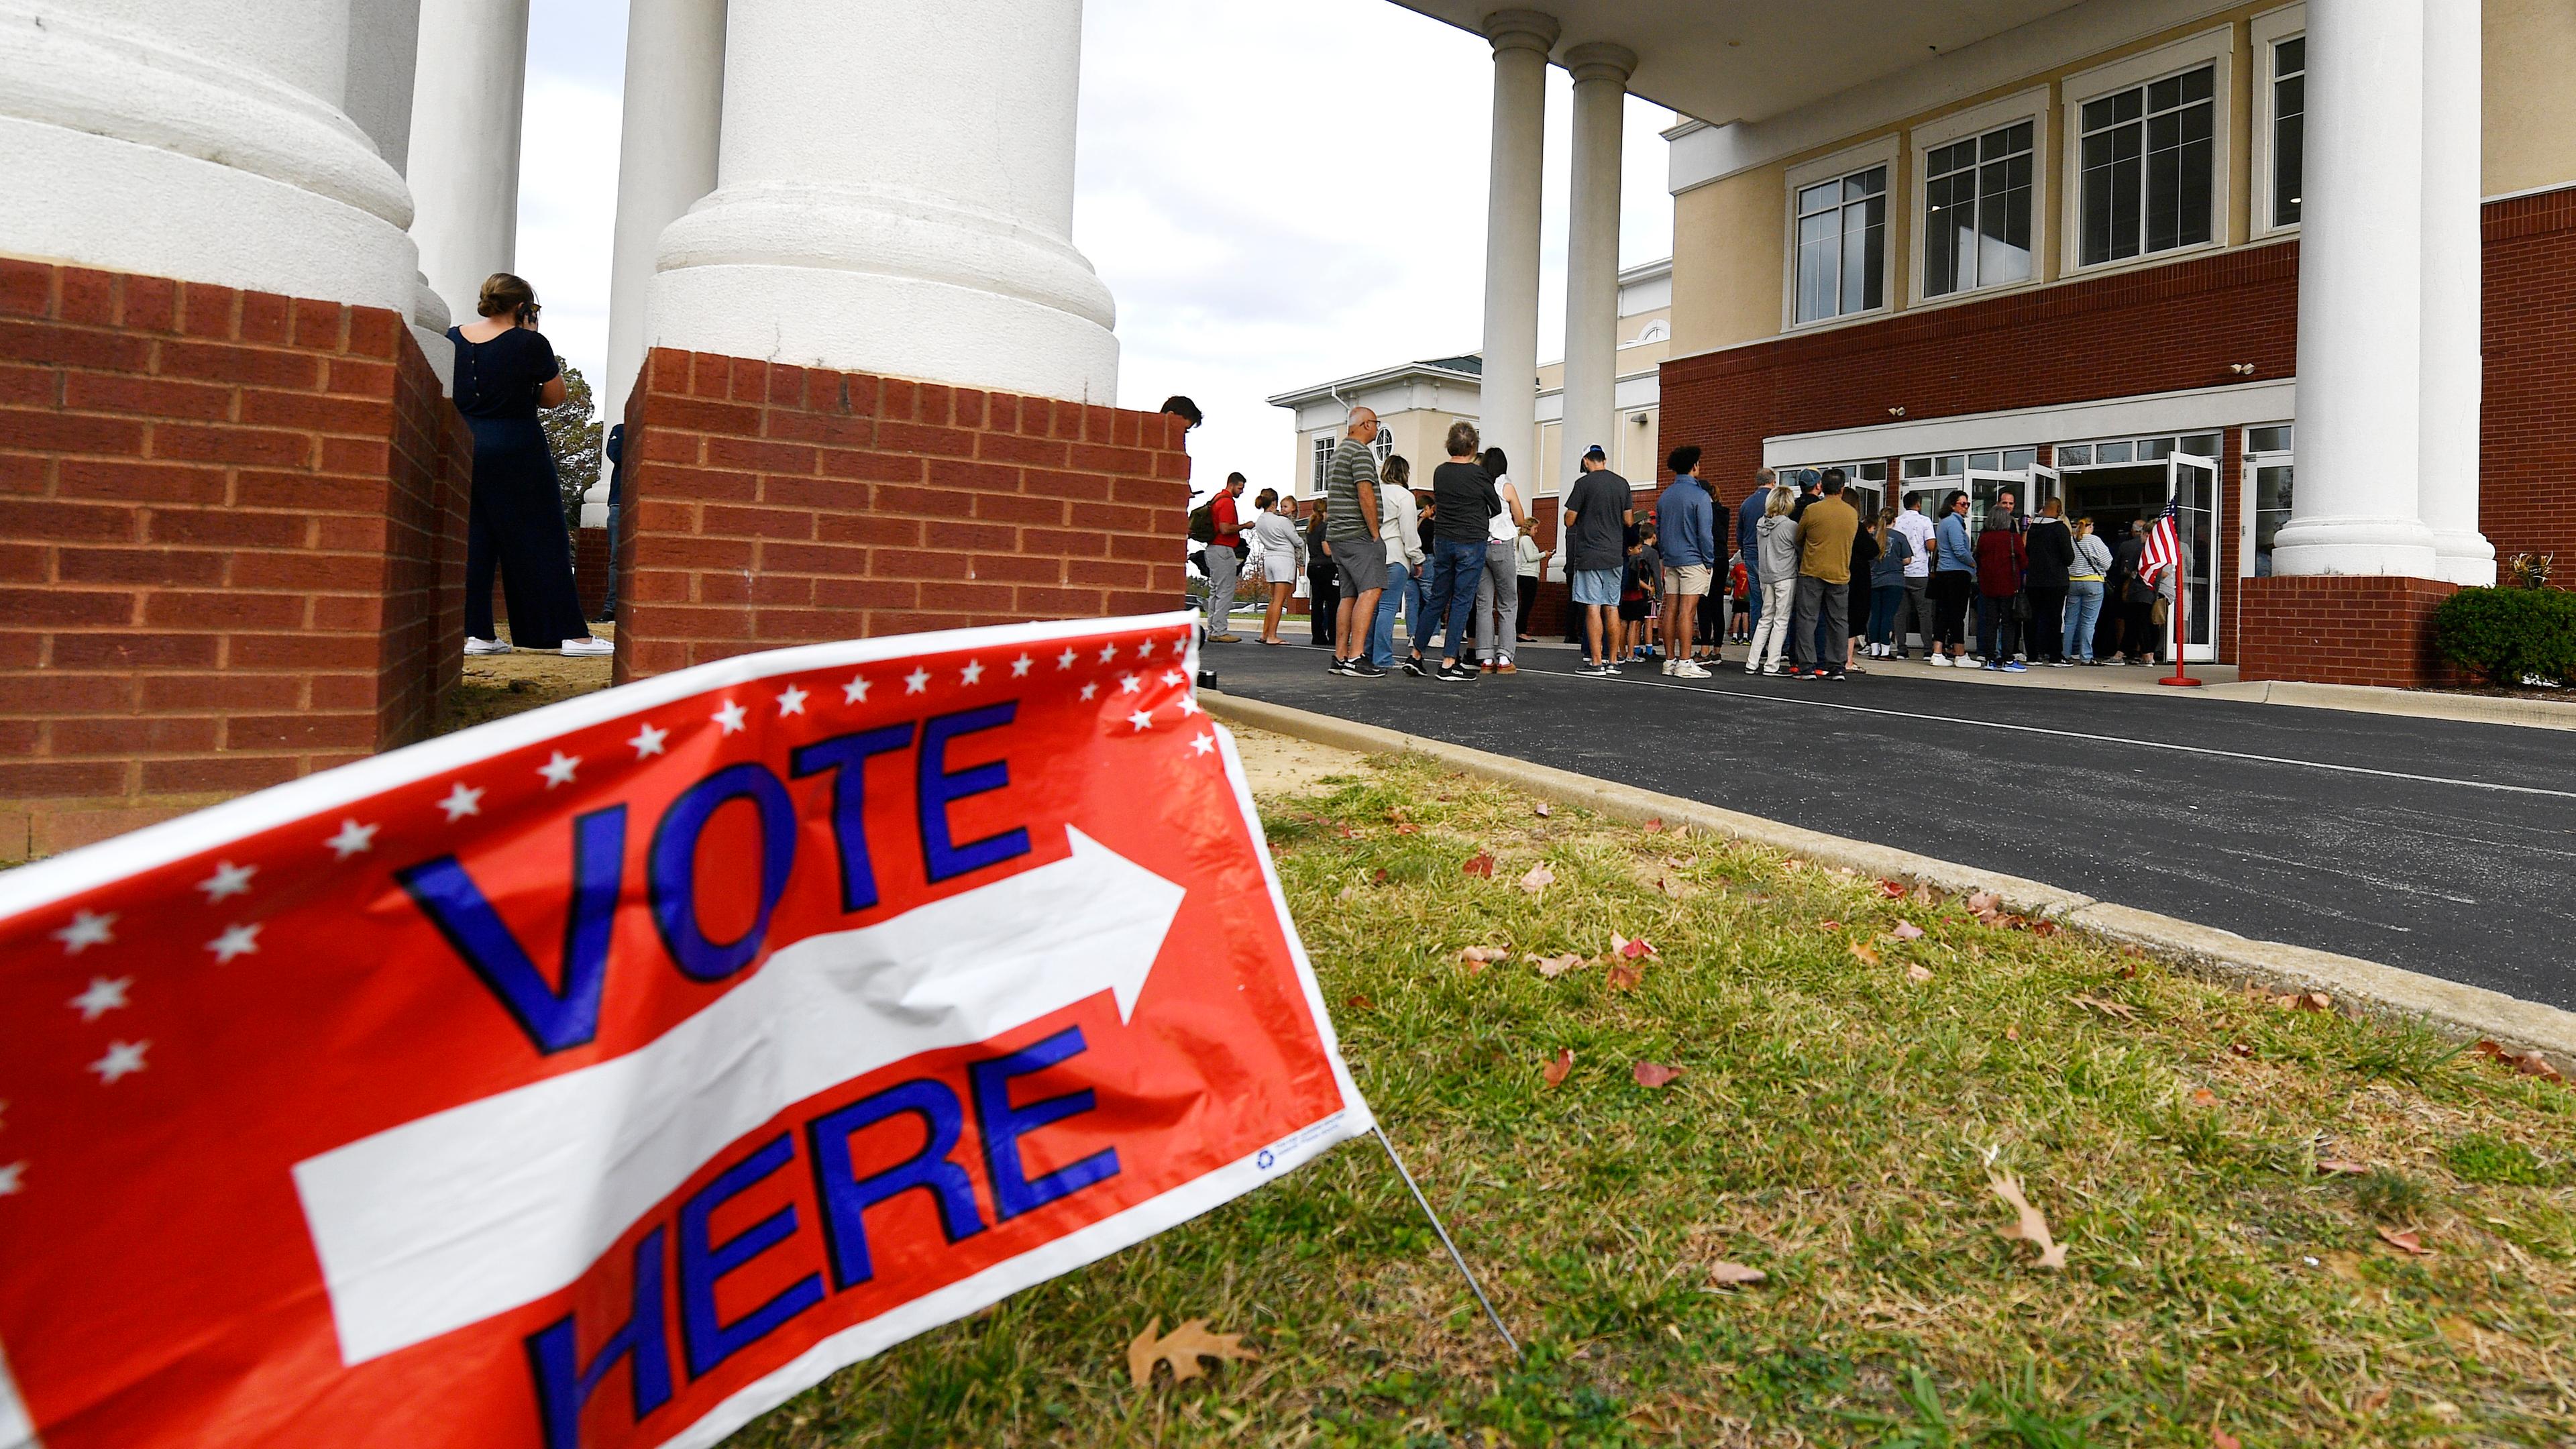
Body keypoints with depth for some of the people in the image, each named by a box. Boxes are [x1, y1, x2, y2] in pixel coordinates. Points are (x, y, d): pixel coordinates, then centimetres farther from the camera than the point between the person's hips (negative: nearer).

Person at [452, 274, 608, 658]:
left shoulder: (453, 338, 7)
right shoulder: (530, 343, -9)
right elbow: (555, 397, 0)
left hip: (463, 447, 5)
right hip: (517, 450, -5)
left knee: (473, 540, 8)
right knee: (542, 540, -1)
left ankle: (476, 633, 7)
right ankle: (570, 634, -1)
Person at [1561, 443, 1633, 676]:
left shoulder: (1584, 483, -7)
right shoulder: (1622, 484, 8)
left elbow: (1568, 521, -6)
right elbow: (1629, 521, 12)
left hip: (1589, 554, -5)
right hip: (1615, 554, 5)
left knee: (1593, 607, -5)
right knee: (1612, 607, 10)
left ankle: (1595, 662, -6)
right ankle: (1612, 661, 14)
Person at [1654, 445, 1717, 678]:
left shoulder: (1664, 497, 12)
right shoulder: (1700, 496, -8)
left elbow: (1658, 530, 16)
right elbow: (1705, 533, -11)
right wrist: (1709, 562, -4)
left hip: (1671, 561, 6)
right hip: (1693, 560, -6)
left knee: (1670, 610, 6)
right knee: (1687, 611, -8)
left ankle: (1670, 661, 8)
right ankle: (1685, 663, -9)